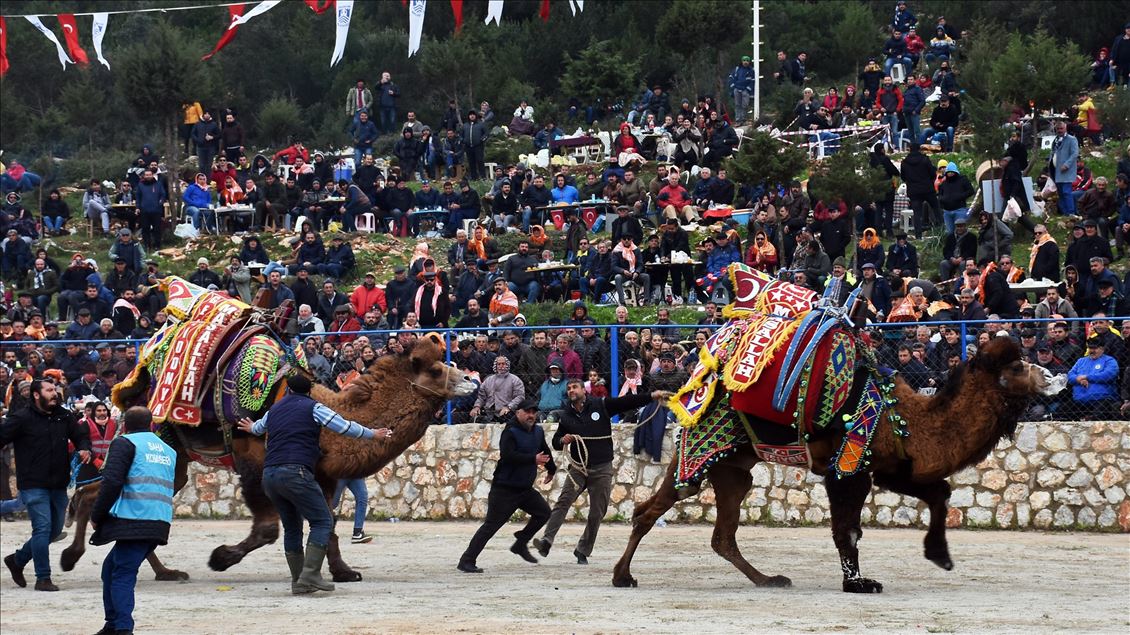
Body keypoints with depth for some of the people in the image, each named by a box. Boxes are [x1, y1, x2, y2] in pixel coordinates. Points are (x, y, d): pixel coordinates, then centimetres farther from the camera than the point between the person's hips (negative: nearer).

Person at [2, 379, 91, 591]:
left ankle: (18, 560, 33)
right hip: (33, 484, -7)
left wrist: (85, 449, -4)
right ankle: (43, 578, -4)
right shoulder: (22, 417, -8)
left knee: (55, 529, 14)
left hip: (58, 485, 7)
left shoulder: (64, 416, 8)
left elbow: (81, 434, 17)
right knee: (43, 528, -12)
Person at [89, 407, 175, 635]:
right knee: (111, 566, 19)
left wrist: (96, 516, -1)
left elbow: (112, 482, -10)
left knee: (122, 575, -7)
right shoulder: (168, 451, 25)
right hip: (161, 524, 7)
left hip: (134, 522, -7)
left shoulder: (125, 443, 0)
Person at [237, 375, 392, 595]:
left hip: (269, 474, 7)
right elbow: (345, 427, 2)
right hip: (295, 473, -7)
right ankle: (310, 574, -17)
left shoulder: (275, 409, 22)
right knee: (322, 521, -3)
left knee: (291, 527, 16)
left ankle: (298, 581, 13)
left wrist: (251, 428, 68)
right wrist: (373, 435, 15)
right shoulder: (313, 408, 4)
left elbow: (259, 427, 44)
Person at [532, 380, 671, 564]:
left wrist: (652, 396, -13)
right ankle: (547, 541, -25)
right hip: (578, 467, 1)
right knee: (563, 502, -17)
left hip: (602, 468, -1)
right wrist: (562, 441, -7)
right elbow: (556, 442, 17)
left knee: (597, 513, 3)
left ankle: (583, 551, 14)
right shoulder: (566, 415, 8)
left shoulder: (601, 405, 0)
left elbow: (627, 402, -3)